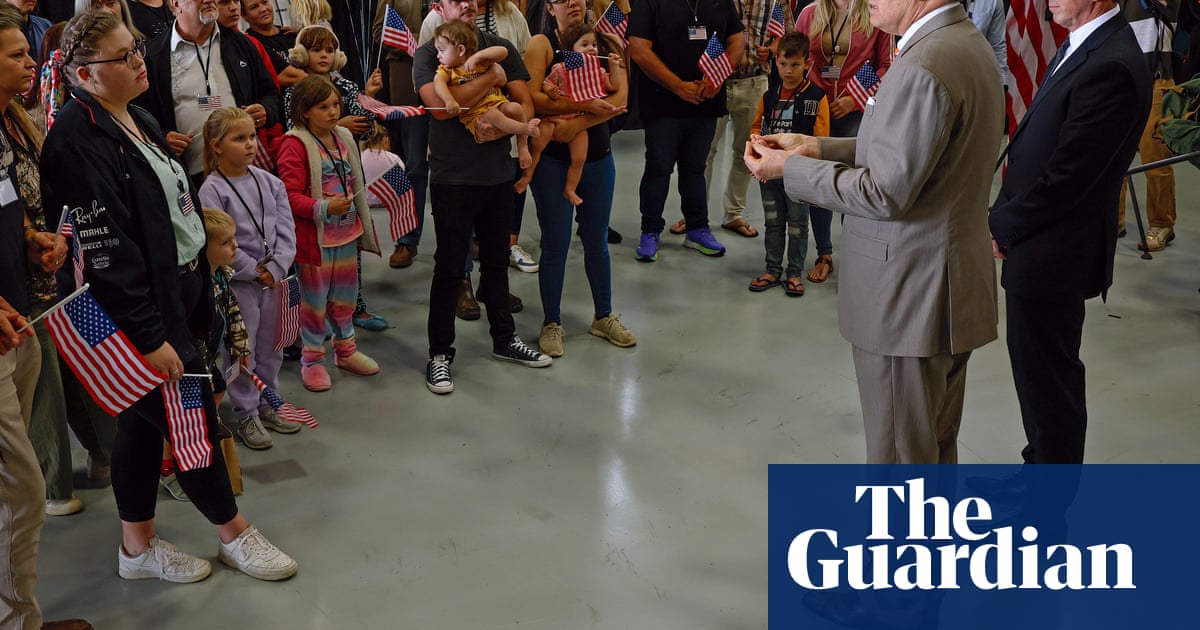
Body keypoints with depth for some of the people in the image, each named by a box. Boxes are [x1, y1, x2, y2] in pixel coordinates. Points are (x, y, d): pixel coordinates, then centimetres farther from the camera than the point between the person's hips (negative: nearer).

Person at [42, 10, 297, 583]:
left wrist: (200, 291, 18)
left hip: (179, 293, 9)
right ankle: (234, 534, 21)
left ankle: (138, 547, 29)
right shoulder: (79, 141, -20)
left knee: (144, 421, 16)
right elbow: (105, 250, -23)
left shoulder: (137, 120, 12)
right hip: (142, 309, -9)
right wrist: (149, 335, -22)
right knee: (193, 421, 3)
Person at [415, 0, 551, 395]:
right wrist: (492, 77, -16)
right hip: (452, 179, -4)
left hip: (499, 174, 4)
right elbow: (440, 105, -23)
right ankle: (440, 354, 14)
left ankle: (505, 339, 31)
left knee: (497, 259, 16)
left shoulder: (500, 48, 5)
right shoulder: (427, 55, -6)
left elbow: (526, 105, 2)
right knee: (449, 266, 3)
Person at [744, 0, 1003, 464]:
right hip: (950, 283, 10)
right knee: (936, 445, 23)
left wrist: (790, 168, -12)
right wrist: (818, 148, 6)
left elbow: (884, 193, -22)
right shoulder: (967, 42, 8)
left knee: (900, 456, 6)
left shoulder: (921, 69, -24)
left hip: (908, 295, -10)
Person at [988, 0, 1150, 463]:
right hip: (1041, 246, 9)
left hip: (1053, 256, -9)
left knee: (1048, 384, 6)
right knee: (1041, 374, 22)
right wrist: (1003, 218, 4)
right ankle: (1044, 463, 39)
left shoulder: (1111, 67, -23)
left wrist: (1001, 227, -11)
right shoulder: (1084, 47, 8)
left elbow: (1066, 177, -23)